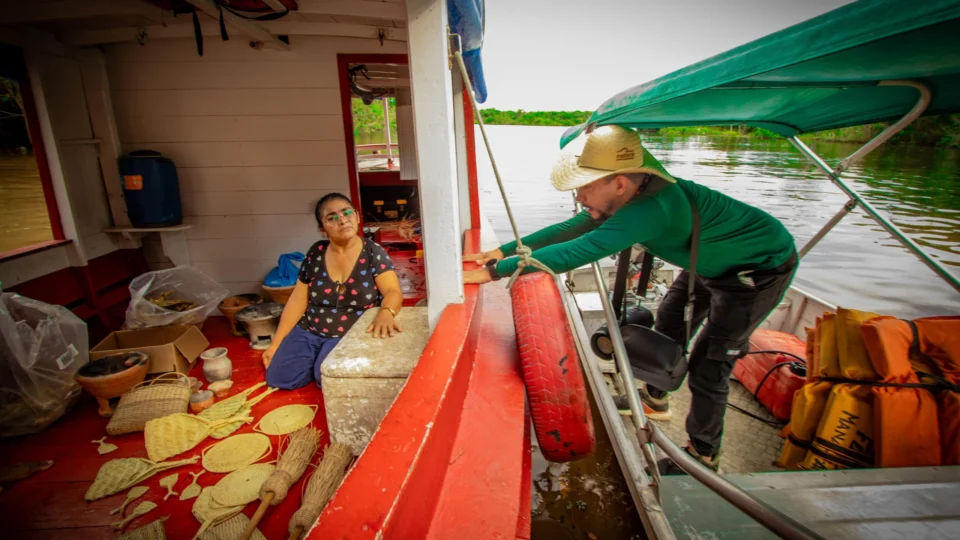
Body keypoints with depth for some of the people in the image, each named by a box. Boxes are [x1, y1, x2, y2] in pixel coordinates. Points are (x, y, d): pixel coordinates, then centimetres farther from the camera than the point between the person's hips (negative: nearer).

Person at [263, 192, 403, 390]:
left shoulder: (373, 252, -11)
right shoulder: (316, 253, -1)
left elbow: (393, 291, -21)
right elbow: (297, 301, 4)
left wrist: (386, 313, -45)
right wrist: (275, 344, 4)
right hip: (308, 331, 4)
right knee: (278, 377, -10)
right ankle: (317, 360, 17)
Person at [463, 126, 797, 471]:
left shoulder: (651, 209, -42)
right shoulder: (629, 194, -13)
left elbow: (576, 252, -46)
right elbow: (572, 228, -7)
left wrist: (493, 271, -41)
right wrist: (503, 251, -10)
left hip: (761, 268, -9)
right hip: (714, 261, 9)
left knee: (707, 366, -6)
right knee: (669, 324, 17)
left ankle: (704, 456, 18)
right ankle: (655, 399, 40)